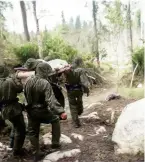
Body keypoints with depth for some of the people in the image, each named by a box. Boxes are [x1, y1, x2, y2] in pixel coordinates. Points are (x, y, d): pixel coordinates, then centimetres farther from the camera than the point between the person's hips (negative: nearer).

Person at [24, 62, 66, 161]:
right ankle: (55, 143, 21)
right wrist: (61, 112, -34)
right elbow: (51, 101, -30)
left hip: (31, 111, 5)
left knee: (33, 132, 16)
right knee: (56, 120, 21)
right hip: (42, 111, -5)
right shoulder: (45, 83, -21)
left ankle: (37, 153, 22)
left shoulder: (29, 82, -1)